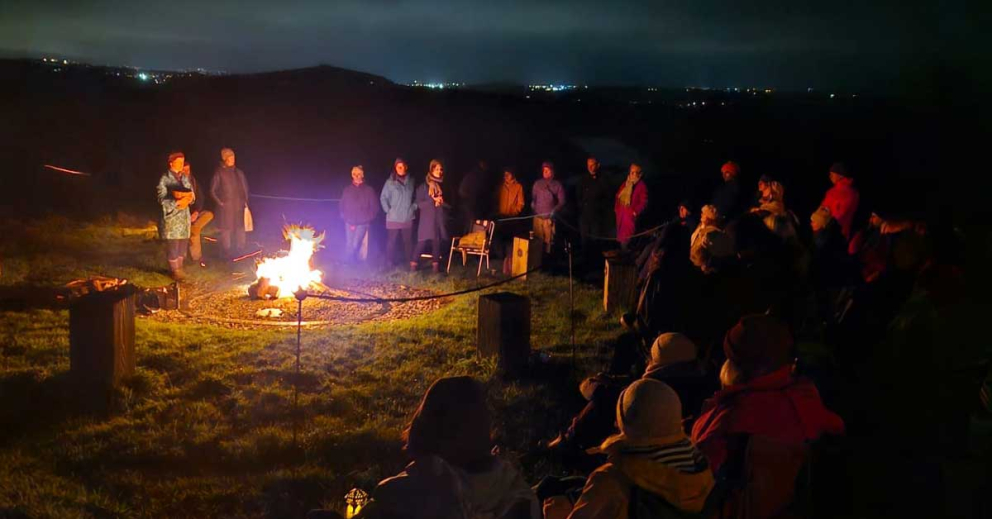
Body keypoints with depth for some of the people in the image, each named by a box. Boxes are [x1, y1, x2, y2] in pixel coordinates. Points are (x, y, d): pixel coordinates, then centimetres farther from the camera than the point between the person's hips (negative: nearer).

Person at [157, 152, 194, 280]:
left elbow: (192, 195, 14)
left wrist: (188, 199, -8)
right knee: (173, 244, -4)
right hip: (172, 216, -6)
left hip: (184, 215, 6)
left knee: (183, 243, 6)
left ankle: (179, 268, 16)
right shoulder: (165, 179, -7)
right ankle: (175, 271, 3)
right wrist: (177, 202, -22)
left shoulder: (185, 178, 12)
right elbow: (162, 199, -12)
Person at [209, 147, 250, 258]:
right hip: (226, 207, -4)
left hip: (239, 206, 4)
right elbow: (212, 190, -4)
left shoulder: (238, 172, 6)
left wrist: (245, 200, 10)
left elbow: (245, 187, 17)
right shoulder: (219, 172, -7)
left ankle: (240, 250, 22)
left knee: (240, 228, 9)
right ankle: (227, 252, 10)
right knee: (226, 229, 1)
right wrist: (220, 202, -7)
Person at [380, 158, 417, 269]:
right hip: (393, 218, -2)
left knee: (408, 241, 4)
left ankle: (412, 262, 8)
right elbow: (383, 198, -1)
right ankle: (389, 262, 11)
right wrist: (388, 210, -7)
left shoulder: (411, 181, 6)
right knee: (391, 241, 4)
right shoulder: (390, 182, -5)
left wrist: (414, 207, 5)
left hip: (408, 218, 3)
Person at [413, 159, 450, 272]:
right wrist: (433, 200, -16)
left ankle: (435, 264, 8)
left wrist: (442, 201, -10)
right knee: (422, 242, -8)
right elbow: (420, 204, -5)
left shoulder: (443, 185, 10)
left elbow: (449, 203, 12)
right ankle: (413, 263, -1)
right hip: (427, 219, -3)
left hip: (440, 218, 3)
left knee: (437, 241, 1)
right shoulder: (424, 185, 1)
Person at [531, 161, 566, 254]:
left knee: (548, 241, -5)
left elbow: (562, 201, -1)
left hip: (549, 218, -2)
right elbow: (533, 198, 20)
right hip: (538, 217, 2)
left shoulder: (557, 185, 3)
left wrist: (554, 210, -15)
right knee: (537, 240, -1)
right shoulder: (537, 184, 12)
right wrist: (533, 207, 5)